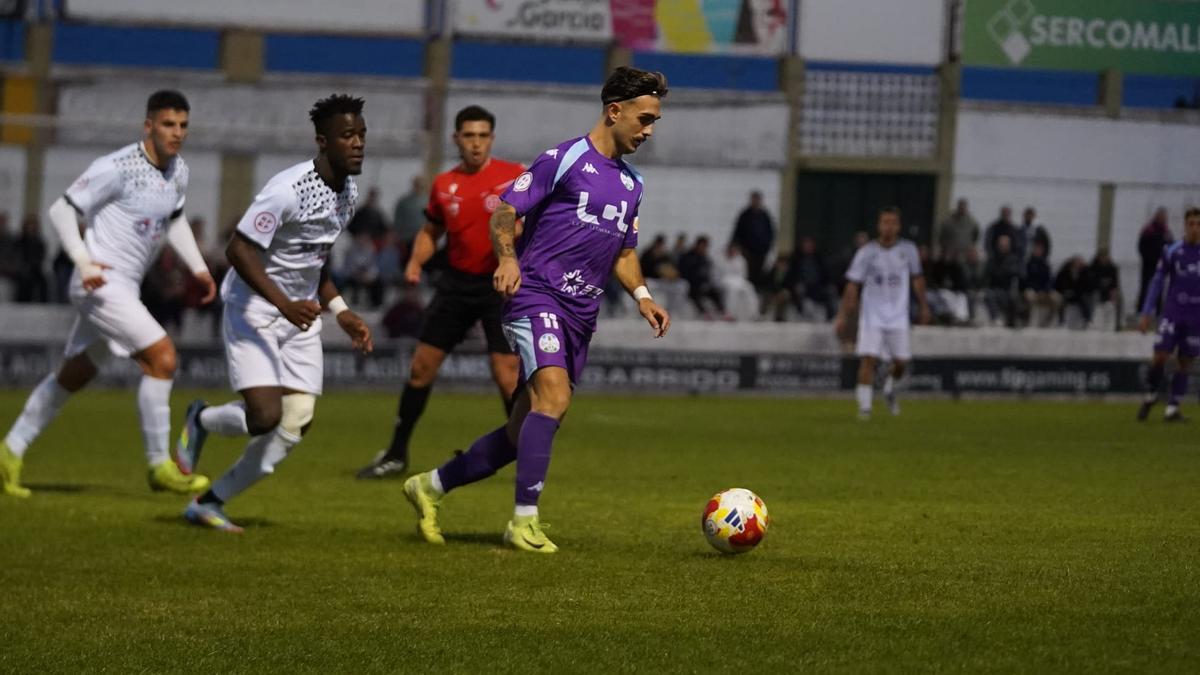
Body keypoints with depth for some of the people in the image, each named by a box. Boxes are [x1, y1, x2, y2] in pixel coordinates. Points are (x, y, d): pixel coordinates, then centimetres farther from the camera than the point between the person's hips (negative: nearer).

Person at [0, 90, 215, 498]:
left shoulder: (178, 172, 7)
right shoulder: (117, 168, -17)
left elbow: (175, 220, 26)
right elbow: (62, 210, -13)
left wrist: (198, 268, 15)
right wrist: (83, 262, -24)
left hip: (125, 288, 9)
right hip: (102, 283, -9)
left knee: (75, 374, 16)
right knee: (162, 356, -17)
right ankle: (160, 467, -10)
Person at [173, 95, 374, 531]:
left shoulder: (348, 193, 5)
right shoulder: (289, 190, -23)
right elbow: (238, 250, -24)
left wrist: (341, 313, 13)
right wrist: (284, 304, -30)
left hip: (301, 315, 8)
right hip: (254, 310, -8)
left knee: (297, 421, -4)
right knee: (265, 417, -20)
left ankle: (209, 503, 9)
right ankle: (203, 420, 16)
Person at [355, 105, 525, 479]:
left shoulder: (515, 176, -6)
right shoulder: (444, 185, 6)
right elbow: (430, 232, 18)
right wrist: (416, 261, -1)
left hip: (502, 284, -4)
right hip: (457, 283, 4)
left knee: (506, 375, -12)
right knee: (421, 366, 5)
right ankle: (396, 455, 18)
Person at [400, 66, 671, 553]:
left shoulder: (631, 183, 19)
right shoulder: (564, 159, -4)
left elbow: (624, 252, 28)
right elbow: (505, 212, -5)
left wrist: (641, 295, 10)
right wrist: (508, 259, -23)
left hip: (580, 314, 8)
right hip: (536, 295, -8)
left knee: (523, 434, 7)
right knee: (554, 397, -27)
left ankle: (431, 486, 24)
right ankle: (524, 521, -26)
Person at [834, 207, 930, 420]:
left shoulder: (908, 250, 0)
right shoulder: (866, 253, -6)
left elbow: (917, 279, 14)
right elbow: (852, 286, -5)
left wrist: (924, 306, 13)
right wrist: (842, 316, -11)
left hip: (898, 318, 2)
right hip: (872, 316, -2)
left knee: (901, 362, 3)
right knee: (868, 359, -14)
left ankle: (890, 389, 35)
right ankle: (864, 406, -10)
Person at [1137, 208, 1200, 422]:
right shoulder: (1172, 252, 0)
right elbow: (1157, 282, 4)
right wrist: (1146, 314, 0)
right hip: (1172, 313, -1)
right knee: (1160, 356, -10)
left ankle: (1173, 407, 8)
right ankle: (1151, 396, 13)